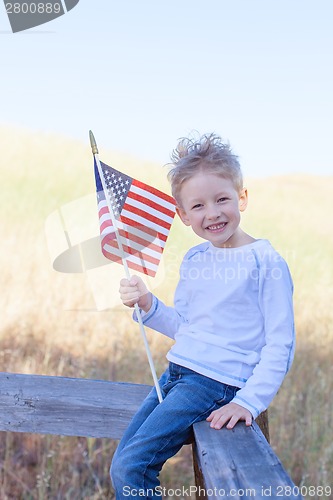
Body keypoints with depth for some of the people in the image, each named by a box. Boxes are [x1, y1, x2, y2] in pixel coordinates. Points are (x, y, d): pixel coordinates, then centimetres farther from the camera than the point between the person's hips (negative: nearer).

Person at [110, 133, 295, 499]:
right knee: (122, 465, 8)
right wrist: (147, 305, 0)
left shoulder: (265, 262, -11)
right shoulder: (193, 260, 9)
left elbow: (280, 345, -11)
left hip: (217, 383, -7)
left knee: (131, 466, -14)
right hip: (176, 373, 7)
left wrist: (249, 401, -19)